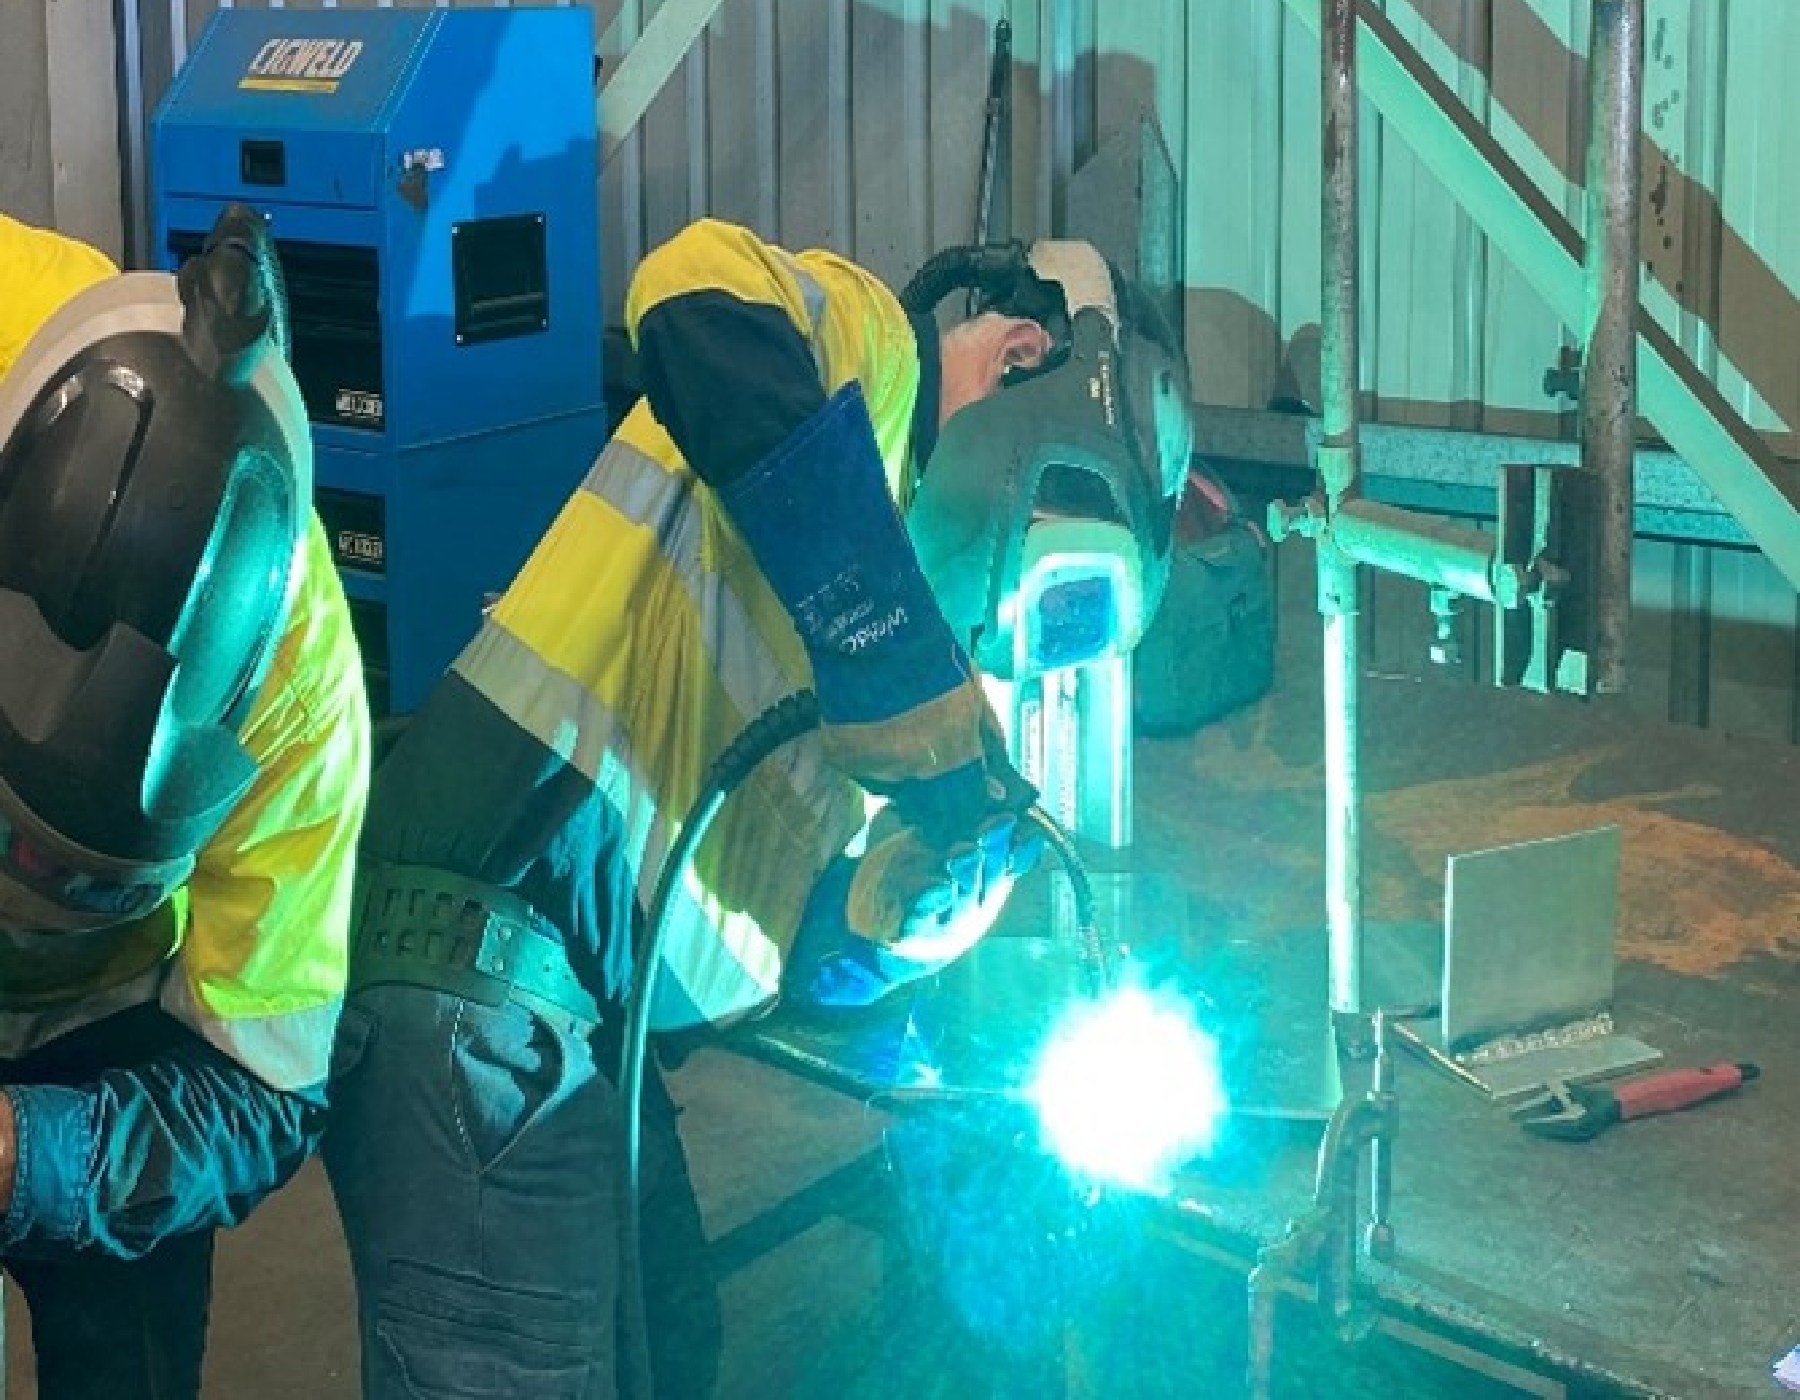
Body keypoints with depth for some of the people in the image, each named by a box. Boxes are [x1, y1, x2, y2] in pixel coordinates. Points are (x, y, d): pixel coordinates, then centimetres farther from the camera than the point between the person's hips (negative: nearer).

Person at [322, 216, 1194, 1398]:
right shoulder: (862, 344, -1)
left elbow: (819, 959, 18)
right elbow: (698, 292, -30)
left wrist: (962, 854, -3)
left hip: (577, 1015, 10)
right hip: (479, 962, -10)